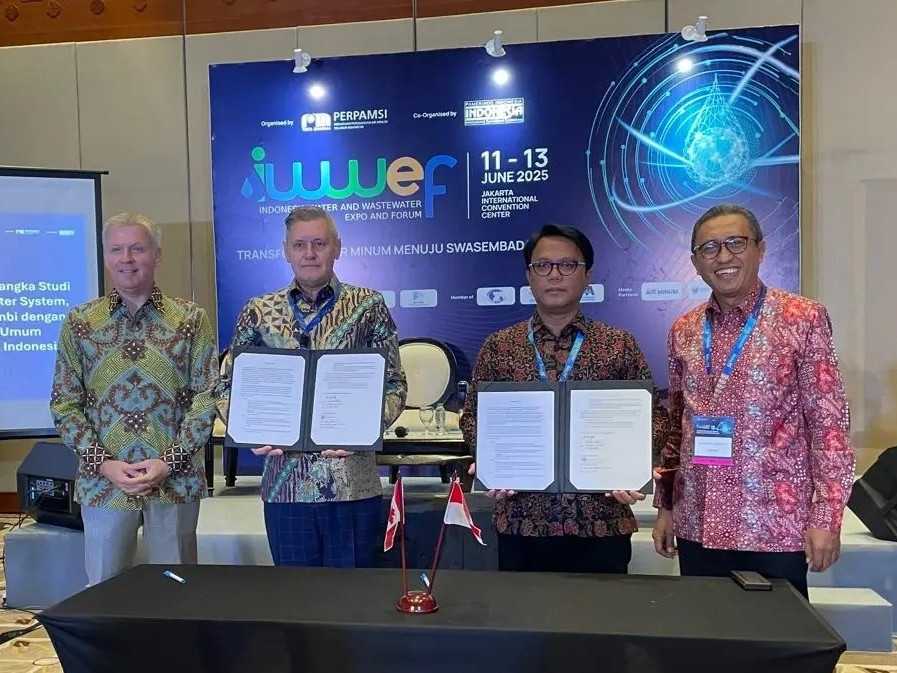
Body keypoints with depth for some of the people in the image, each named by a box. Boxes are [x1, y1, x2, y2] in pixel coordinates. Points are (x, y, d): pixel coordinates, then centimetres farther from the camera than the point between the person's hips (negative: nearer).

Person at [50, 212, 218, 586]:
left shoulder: (191, 319, -1)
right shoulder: (78, 323, 3)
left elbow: (207, 397, -3)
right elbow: (64, 405, 3)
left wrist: (169, 461, -11)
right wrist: (103, 463, -9)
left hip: (176, 480, -1)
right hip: (103, 482, 1)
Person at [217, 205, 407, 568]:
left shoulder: (368, 306, 1)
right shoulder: (259, 312, 6)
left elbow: (394, 384, 2)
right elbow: (228, 385, 10)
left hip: (353, 482, -1)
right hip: (285, 483, 2)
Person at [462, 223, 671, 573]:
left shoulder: (619, 345, 5)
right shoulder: (498, 345, 6)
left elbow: (654, 415, 6)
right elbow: (473, 414, 10)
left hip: (601, 520, 0)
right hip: (521, 520, 1)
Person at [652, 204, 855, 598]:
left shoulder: (802, 318, -4)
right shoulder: (683, 330, 7)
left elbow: (829, 422, -6)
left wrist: (826, 517, -10)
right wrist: (665, 506, 11)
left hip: (775, 524, -3)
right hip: (697, 525, 4)